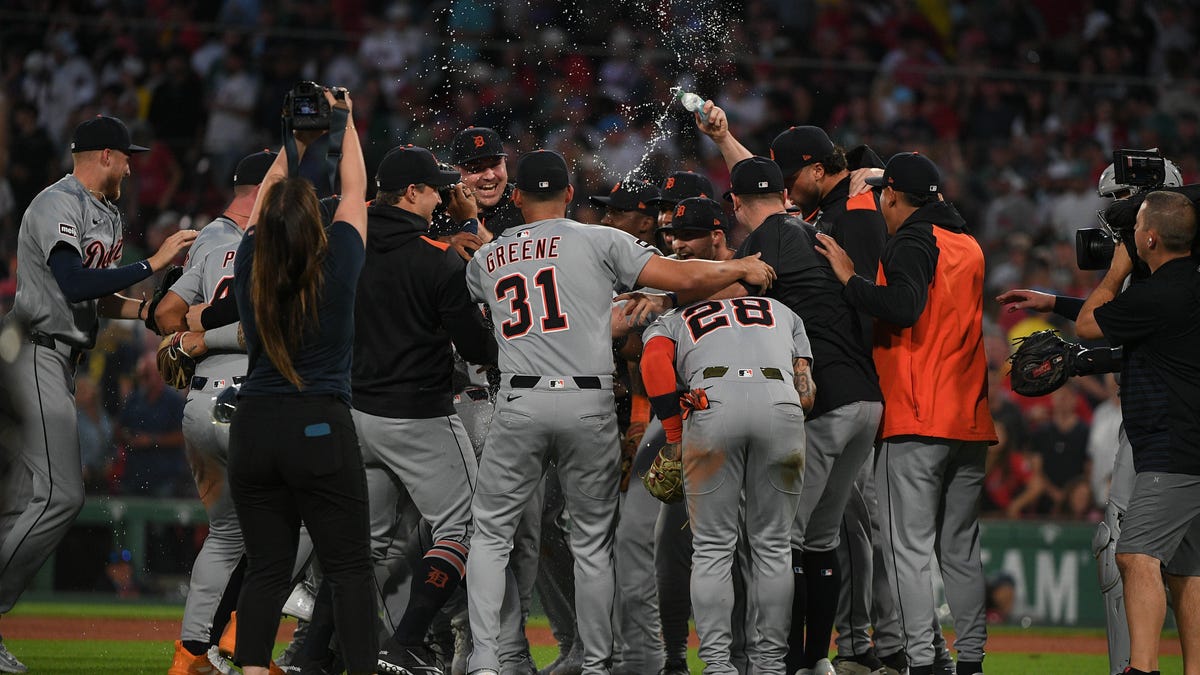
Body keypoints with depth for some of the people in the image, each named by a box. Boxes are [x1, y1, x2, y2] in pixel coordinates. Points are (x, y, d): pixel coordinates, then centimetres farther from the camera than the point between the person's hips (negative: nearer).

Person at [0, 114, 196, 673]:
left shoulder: (104, 213, 19)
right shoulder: (60, 204, -13)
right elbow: (73, 284, -26)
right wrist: (153, 264, -22)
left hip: (57, 364, 11)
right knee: (59, 495, -17)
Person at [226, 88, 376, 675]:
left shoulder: (250, 268, -1)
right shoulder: (337, 268, -8)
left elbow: (265, 198, 16)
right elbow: (355, 191, 6)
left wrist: (294, 141, 27)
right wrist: (344, 123, 20)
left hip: (254, 429, 3)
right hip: (321, 430, -3)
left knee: (266, 568, 5)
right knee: (349, 567, 0)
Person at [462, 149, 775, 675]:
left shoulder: (485, 260, 14)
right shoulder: (598, 242, 4)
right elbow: (683, 278, -1)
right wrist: (743, 269, 16)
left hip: (521, 403, 1)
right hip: (590, 405, -1)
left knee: (490, 532, 10)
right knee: (592, 542, 10)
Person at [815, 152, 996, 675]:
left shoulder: (912, 243, -7)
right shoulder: (969, 246, 19)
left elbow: (903, 306, -23)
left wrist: (849, 279, -11)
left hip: (915, 419, -8)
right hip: (970, 419, 8)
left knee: (908, 548, -8)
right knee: (960, 550, 12)